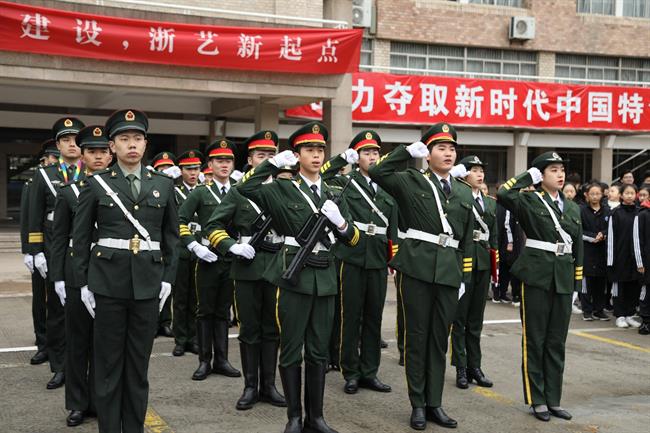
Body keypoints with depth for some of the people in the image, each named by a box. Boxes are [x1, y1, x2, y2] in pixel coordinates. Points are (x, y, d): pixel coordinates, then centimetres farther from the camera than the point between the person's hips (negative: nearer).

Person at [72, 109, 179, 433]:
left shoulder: (163, 184, 6)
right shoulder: (96, 184, 1)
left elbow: (171, 236, 11)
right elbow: (80, 237, 3)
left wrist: (168, 278, 5)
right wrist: (83, 283, -1)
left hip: (148, 283, 2)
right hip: (108, 282, -2)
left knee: (139, 363, 9)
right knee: (109, 363, 5)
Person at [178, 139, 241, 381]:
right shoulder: (201, 193, 0)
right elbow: (180, 221, -4)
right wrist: (195, 246, -13)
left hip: (233, 258, 2)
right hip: (208, 258, -2)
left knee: (223, 311, 9)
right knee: (206, 311, 4)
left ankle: (221, 360, 15)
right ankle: (204, 361, 11)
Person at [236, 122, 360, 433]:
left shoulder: (333, 194, 14)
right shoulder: (282, 188, 1)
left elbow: (353, 239, 12)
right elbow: (245, 188, -15)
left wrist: (339, 220, -8)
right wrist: (274, 162, -13)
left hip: (325, 279, 4)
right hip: (294, 276, -4)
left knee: (318, 352, 10)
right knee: (291, 350, 4)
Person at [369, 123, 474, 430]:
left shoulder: (464, 193, 14)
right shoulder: (411, 181, 1)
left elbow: (467, 241, 15)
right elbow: (377, 172, -14)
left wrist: (465, 277, 10)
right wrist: (408, 151, -9)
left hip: (449, 272, 4)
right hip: (417, 267, -4)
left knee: (440, 338, 9)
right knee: (417, 336, 3)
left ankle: (434, 403, 19)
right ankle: (418, 405, 14)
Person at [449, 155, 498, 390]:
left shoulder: (490, 202, 14)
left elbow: (494, 235, 17)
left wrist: (495, 264, 13)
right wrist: (454, 173, -19)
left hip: (483, 263, 6)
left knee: (476, 318, 11)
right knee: (460, 317, 2)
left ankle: (474, 366, 19)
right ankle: (461, 369, 9)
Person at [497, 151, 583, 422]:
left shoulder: (572, 208, 12)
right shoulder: (529, 200, -4)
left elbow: (578, 246, 15)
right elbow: (503, 194, -25)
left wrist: (577, 279, 11)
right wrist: (529, 176, -11)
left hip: (563, 279, 5)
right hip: (537, 276, -5)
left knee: (557, 341, 10)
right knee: (534, 339, 3)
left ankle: (553, 399, 19)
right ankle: (537, 400, 12)